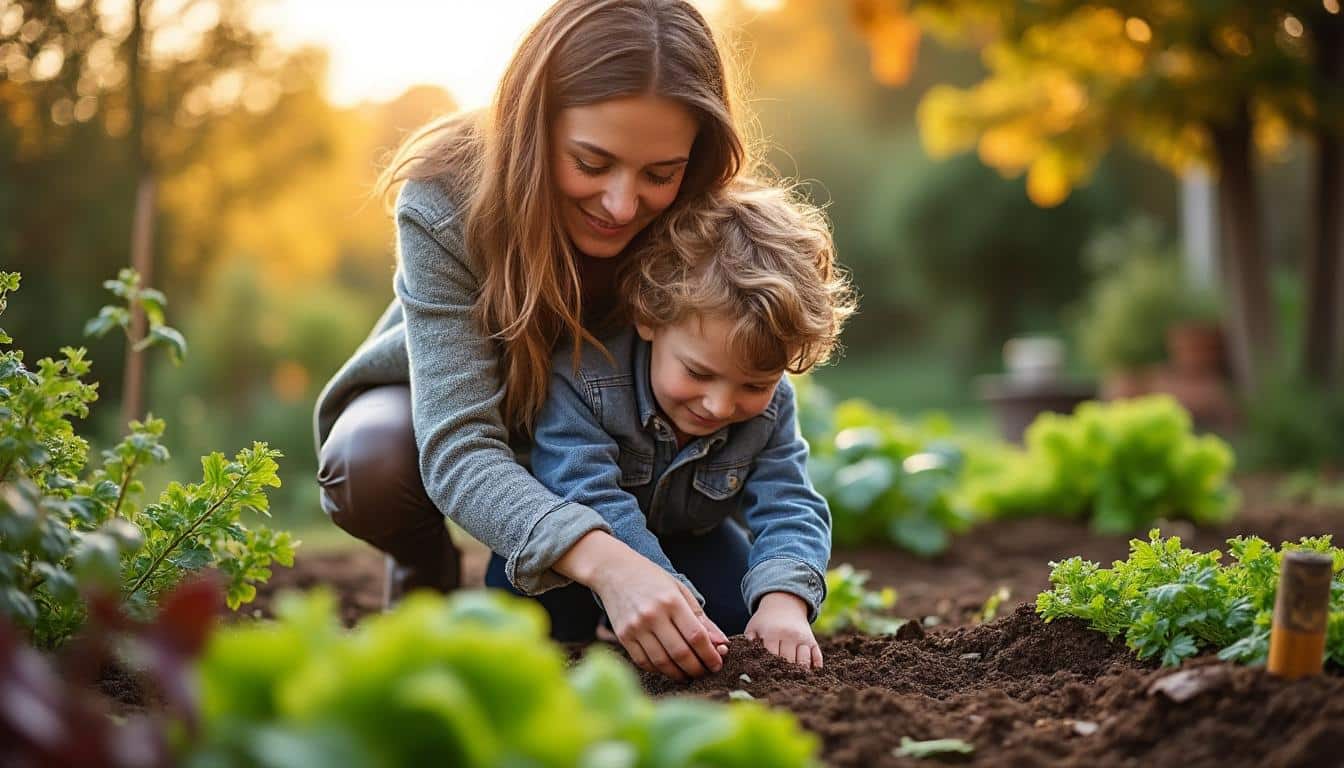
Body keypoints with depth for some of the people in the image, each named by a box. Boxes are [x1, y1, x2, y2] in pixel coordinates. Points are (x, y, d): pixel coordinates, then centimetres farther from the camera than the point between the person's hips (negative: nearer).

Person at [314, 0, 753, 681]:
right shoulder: (446, 203, -37)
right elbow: (458, 447, -46)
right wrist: (604, 561, -63)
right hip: (432, 407, -2)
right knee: (369, 457, -37)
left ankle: (537, 600, 14)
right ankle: (424, 570, 1)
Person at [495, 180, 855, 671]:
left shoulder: (767, 408, -23)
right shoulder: (581, 380, -40)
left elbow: (790, 507, -28)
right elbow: (590, 502, -48)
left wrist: (783, 601, -50)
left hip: (680, 536, 5)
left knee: (740, 610, -14)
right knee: (549, 613, -33)